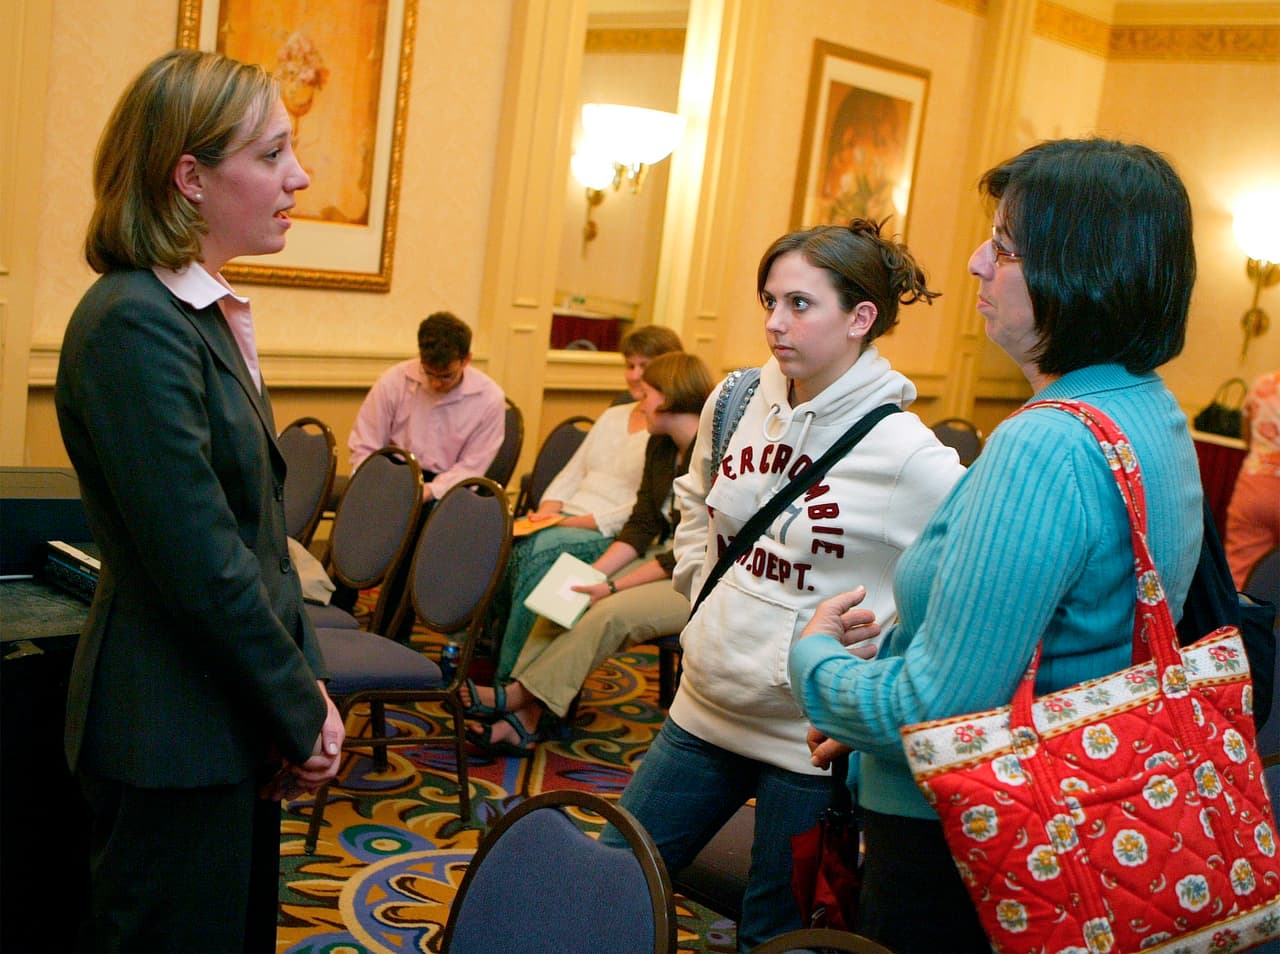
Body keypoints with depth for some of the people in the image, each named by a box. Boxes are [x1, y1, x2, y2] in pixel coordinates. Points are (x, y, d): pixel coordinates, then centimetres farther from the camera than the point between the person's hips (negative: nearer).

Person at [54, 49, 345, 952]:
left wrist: (302, 687, 4)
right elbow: (198, 565, -22)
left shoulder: (213, 316, 10)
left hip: (235, 718, 9)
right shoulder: (133, 325, -20)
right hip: (173, 733, -9)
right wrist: (301, 713, -12)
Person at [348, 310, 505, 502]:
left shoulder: (489, 398, -7)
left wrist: (427, 492, -20)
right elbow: (364, 448, 3)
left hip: (447, 489, -1)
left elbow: (470, 469, -3)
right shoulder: (393, 382, -5)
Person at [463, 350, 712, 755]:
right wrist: (593, 574, -7)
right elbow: (642, 525, 8)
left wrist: (614, 587, -21)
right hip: (664, 560, 9)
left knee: (609, 613, -28)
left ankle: (517, 696, -14)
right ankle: (524, 722, -14)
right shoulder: (660, 446, 10)